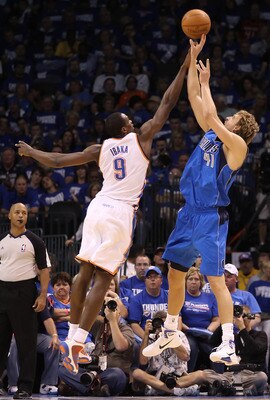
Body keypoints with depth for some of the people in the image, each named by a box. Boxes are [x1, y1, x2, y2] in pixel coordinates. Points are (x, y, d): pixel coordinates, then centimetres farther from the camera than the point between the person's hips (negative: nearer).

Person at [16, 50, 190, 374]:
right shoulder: (141, 138, 2)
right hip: (120, 214, -4)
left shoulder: (99, 149, 9)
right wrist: (185, 68, 10)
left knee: (85, 272, 12)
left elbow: (57, 162, 12)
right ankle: (76, 343, -15)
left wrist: (30, 152, 29)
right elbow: (168, 103, 4)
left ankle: (72, 336, 14)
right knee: (102, 278, -7)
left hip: (98, 209, 4)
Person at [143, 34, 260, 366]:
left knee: (216, 279, -12)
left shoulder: (236, 145, -8)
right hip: (189, 213, 8)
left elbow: (210, 117, -21)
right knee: (174, 273, 14)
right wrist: (193, 59, 8)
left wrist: (206, 82, -9)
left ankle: (229, 345, -13)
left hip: (211, 218, -8)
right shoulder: (211, 134, 13)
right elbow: (194, 99, 13)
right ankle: (170, 333, 28)